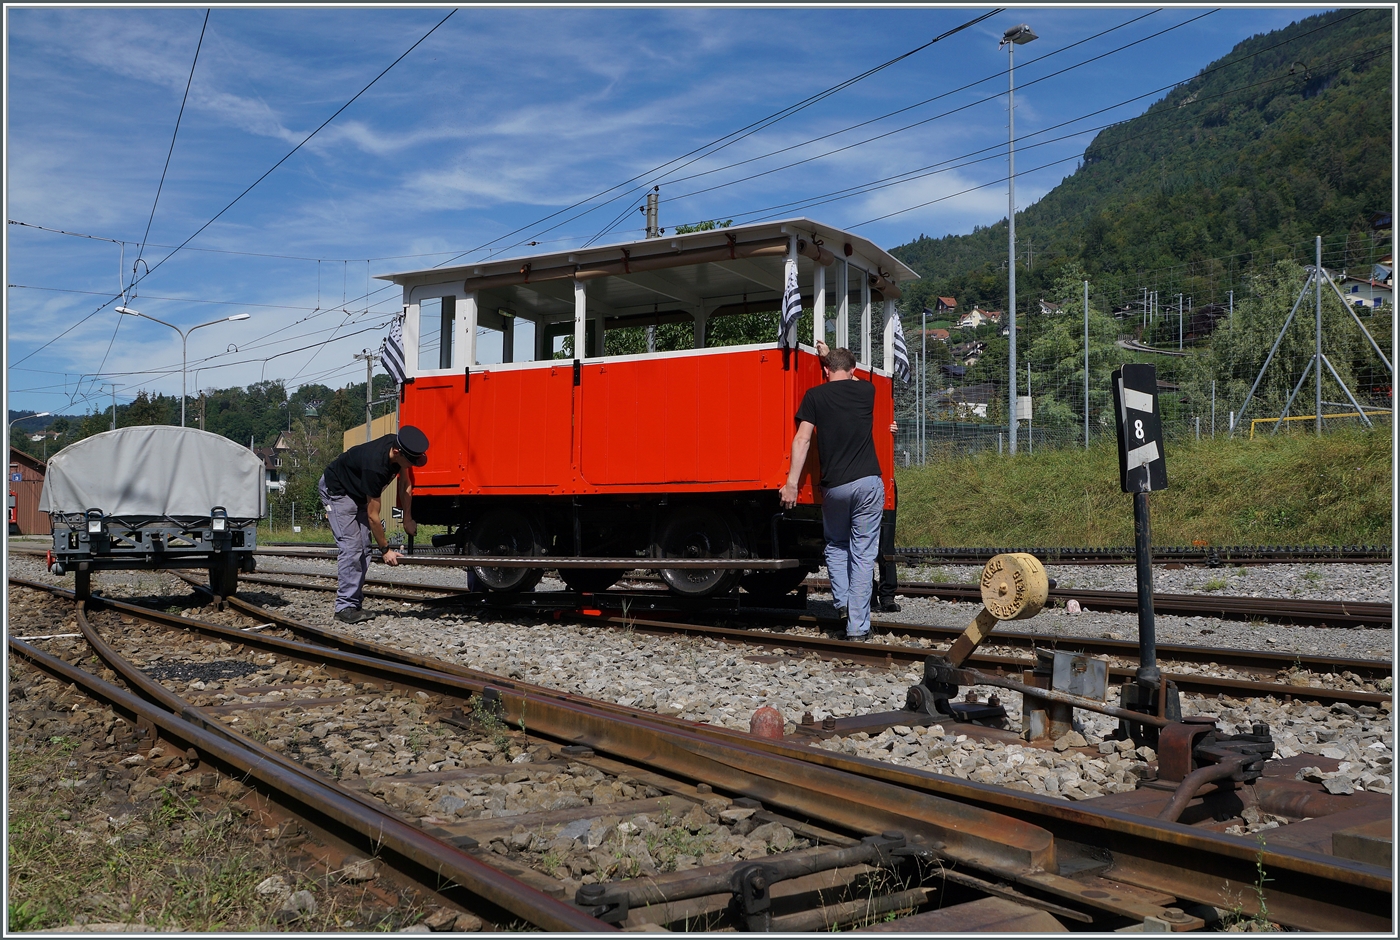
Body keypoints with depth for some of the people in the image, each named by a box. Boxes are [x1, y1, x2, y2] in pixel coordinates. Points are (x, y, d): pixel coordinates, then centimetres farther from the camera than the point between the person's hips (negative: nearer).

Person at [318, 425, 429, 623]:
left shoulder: (399, 446, -19)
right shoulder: (374, 467, -39)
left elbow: (405, 483, 0)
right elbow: (372, 516, -29)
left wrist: (407, 519, 1)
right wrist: (385, 550, -20)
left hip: (358, 493, 8)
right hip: (336, 490, -8)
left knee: (363, 550, 2)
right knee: (351, 548, -17)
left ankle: (355, 603, 5)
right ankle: (345, 607, -13)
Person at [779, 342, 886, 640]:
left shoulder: (815, 396, 1)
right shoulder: (866, 391, 7)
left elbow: (802, 439, -7)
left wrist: (791, 483, -8)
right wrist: (831, 356, 40)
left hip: (834, 486, 0)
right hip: (868, 482, 0)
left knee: (836, 546, 22)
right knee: (863, 554, 4)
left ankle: (842, 602, 5)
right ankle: (858, 626, 4)